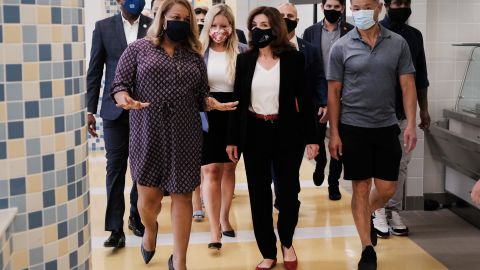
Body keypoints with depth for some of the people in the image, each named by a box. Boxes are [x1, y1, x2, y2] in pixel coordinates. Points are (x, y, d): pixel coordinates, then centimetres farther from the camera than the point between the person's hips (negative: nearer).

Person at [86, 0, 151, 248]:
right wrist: (90, 110, 0)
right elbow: (94, 71, 4)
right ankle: (116, 228, 4)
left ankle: (137, 217, 26)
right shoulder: (103, 27, 3)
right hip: (115, 109, 0)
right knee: (115, 168, 0)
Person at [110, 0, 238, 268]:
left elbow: (201, 96, 13)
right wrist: (124, 99, -23)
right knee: (148, 197, 1)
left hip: (185, 136, 2)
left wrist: (214, 104, -9)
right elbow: (119, 85, 0)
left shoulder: (195, 56, 11)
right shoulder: (138, 49, 3)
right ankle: (150, 230, 38)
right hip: (148, 135, -2)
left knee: (183, 196, 3)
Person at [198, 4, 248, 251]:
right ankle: (215, 229, -3)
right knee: (211, 171, -5)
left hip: (234, 117, 1)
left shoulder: (242, 51, 0)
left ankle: (224, 218, 28)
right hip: (207, 117, -1)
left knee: (228, 168, 12)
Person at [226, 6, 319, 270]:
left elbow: (303, 99, -1)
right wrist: (232, 139, 3)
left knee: (288, 191, 5)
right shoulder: (244, 60, 3)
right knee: (259, 195, 6)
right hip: (254, 134, 2)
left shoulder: (293, 58, -3)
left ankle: (287, 243, 31)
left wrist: (310, 138, -4)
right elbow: (238, 100, 5)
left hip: (286, 132, -1)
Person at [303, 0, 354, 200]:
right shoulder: (310, 32, 3)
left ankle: (334, 182, 16)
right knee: (317, 138, 9)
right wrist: (321, 101, -4)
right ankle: (320, 163, 40)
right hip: (317, 95, 1)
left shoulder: (351, 32, -1)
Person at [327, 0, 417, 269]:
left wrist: (411, 125, -8)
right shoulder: (341, 47, -3)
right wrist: (334, 133, -4)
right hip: (354, 127, -2)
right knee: (361, 188, 3)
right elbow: (334, 92, -1)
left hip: (387, 126, 2)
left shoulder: (398, 44, 0)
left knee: (387, 188, 7)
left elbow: (408, 85, 1)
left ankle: (367, 216, 39)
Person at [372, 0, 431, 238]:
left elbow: (420, 75, 14)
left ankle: (394, 211, 14)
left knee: (401, 165, 5)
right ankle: (379, 211, 12)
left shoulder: (415, 35, 10)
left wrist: (423, 109, 11)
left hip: (404, 112, 4)